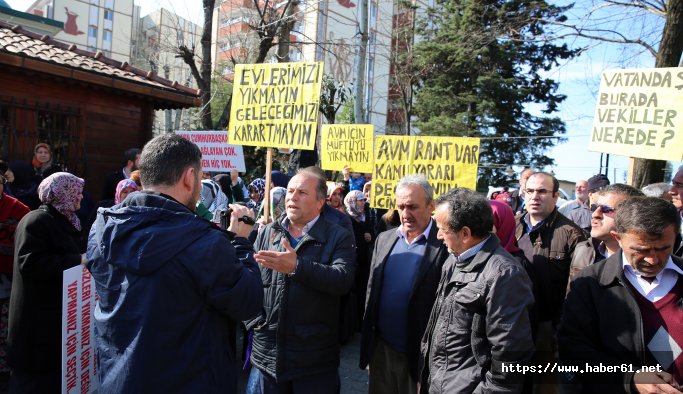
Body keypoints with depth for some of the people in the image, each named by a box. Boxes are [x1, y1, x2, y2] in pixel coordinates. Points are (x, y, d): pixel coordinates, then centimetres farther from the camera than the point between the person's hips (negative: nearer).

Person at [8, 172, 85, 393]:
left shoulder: (64, 221, 14)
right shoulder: (36, 221, -15)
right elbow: (29, 263, -25)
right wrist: (77, 260, -25)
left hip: (60, 312, 9)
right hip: (39, 316, -9)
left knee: (58, 372, 14)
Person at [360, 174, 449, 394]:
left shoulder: (444, 245, -14)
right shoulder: (384, 239, 4)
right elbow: (372, 290, 10)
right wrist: (368, 339, 10)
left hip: (421, 353, -5)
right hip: (381, 348, 5)